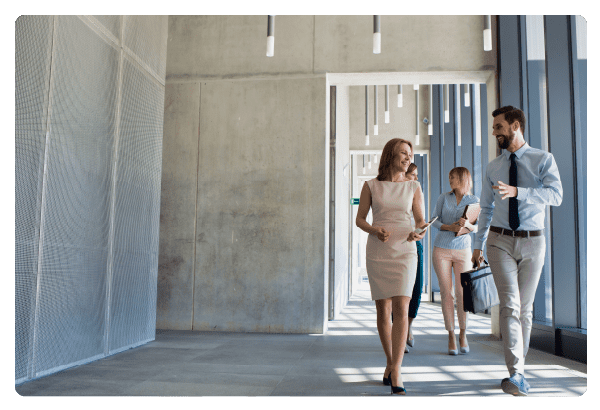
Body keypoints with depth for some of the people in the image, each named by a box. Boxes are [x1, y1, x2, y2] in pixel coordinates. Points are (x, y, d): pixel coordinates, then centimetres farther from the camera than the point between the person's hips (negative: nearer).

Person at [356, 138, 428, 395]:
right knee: (383, 310, 6)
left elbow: (421, 222, 8)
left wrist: (417, 234, -15)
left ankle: (395, 372, -9)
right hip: (377, 253, 0)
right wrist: (375, 231, -14)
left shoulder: (413, 188, 7)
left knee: (401, 309, -13)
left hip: (404, 252, 0)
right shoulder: (371, 186, 4)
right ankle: (390, 362, 25)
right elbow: (359, 219, 6)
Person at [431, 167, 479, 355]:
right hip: (441, 249, 0)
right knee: (446, 293, -2)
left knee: (462, 293, -3)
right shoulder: (444, 197, 5)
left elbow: (478, 227, 0)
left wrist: (468, 224, -22)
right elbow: (434, 220, 3)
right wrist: (449, 227, -15)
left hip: (462, 250, 0)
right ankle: (451, 337, 7)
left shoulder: (474, 200, 3)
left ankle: (463, 335, 16)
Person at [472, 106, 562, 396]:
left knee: (526, 307, 8)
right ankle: (516, 374, -11)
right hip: (500, 241, 1)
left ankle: (518, 366, 23)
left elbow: (556, 195, -17)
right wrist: (477, 245, 11)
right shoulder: (492, 168, 9)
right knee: (510, 305, -11)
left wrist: (517, 191, -31)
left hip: (532, 241, -1)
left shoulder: (543, 160, -1)